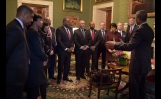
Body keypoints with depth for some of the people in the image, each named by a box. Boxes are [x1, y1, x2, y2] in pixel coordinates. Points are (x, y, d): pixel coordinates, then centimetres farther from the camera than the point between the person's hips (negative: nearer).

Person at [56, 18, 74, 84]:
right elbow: (59, 41, -17)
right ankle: (59, 78, 21)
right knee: (61, 65, 6)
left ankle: (65, 77, 27)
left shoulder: (70, 29, 12)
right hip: (62, 50, -6)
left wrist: (71, 47, -3)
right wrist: (65, 49, -17)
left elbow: (72, 39, 14)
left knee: (67, 65, 12)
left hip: (69, 50, 6)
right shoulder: (59, 29, -11)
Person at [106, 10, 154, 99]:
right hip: (145, 63, 9)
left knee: (134, 88, 2)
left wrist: (114, 45, -18)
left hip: (138, 63, -9)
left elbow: (130, 46, -27)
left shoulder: (140, 30, -21)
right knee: (141, 87, 20)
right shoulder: (150, 30, 8)